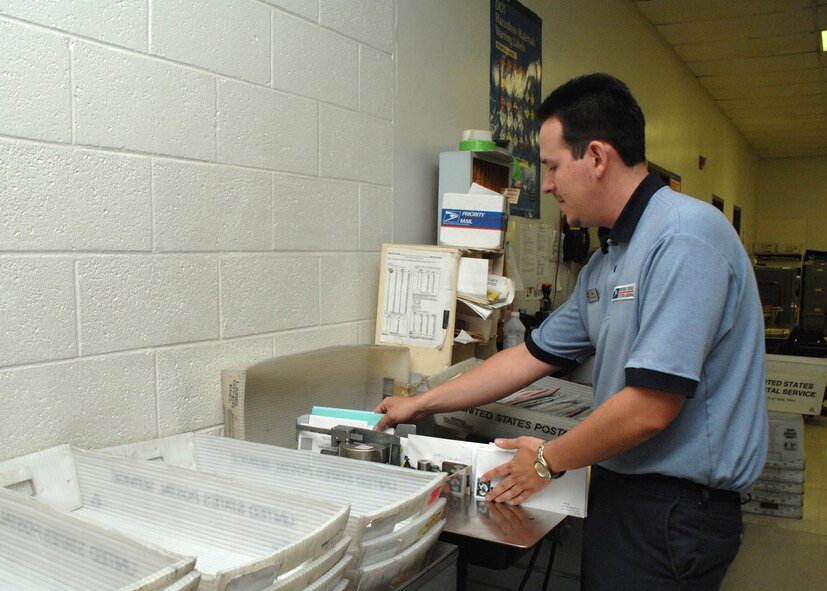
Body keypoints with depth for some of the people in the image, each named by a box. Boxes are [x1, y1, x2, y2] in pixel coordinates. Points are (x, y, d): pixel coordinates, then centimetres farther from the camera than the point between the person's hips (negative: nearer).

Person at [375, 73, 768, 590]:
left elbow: (650, 407, -26)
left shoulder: (685, 236, -21)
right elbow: (533, 357, 14)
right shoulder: (606, 264, 9)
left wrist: (550, 461, -9)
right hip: (619, 487, 8)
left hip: (674, 508, -8)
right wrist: (422, 405, 17)